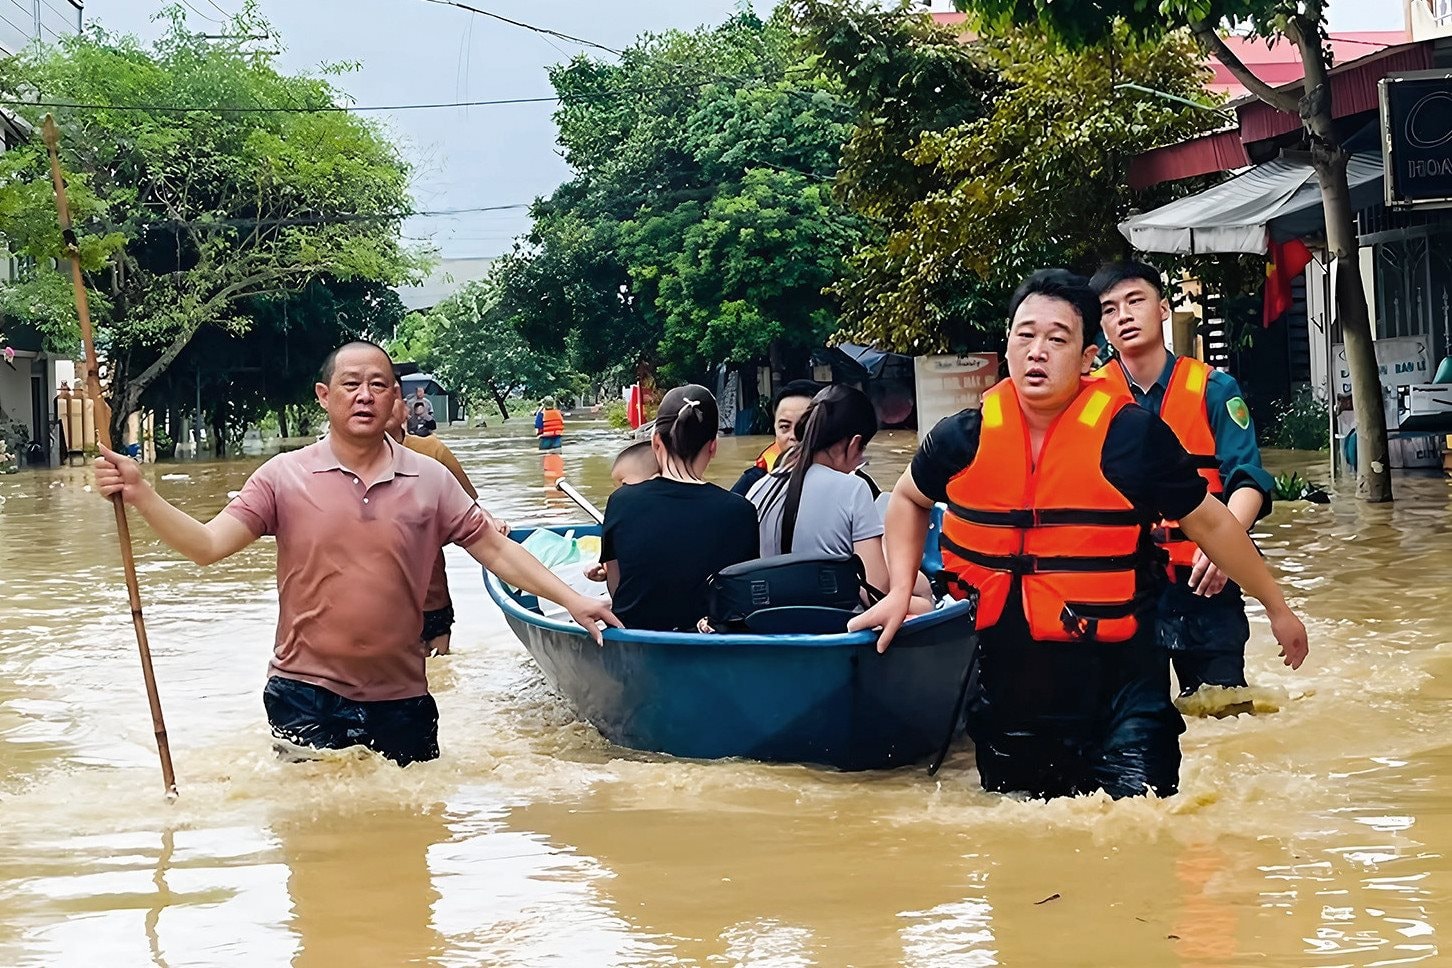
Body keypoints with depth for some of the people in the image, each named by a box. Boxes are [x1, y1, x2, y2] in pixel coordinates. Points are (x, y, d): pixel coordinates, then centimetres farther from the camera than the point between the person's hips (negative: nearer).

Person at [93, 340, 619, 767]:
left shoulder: (430, 480, 1)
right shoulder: (284, 476, -3)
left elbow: (495, 549, 5)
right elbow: (206, 545, -10)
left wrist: (571, 599, -2)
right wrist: (141, 495, -24)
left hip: (401, 700, 2)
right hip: (307, 699, -1)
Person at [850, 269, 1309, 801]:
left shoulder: (1132, 436, -11)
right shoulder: (964, 439, -3)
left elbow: (1211, 523, 0)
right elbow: (908, 498, 18)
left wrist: (1277, 609, 8)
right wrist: (900, 592, 6)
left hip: (1117, 680, -3)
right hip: (1006, 686, 3)